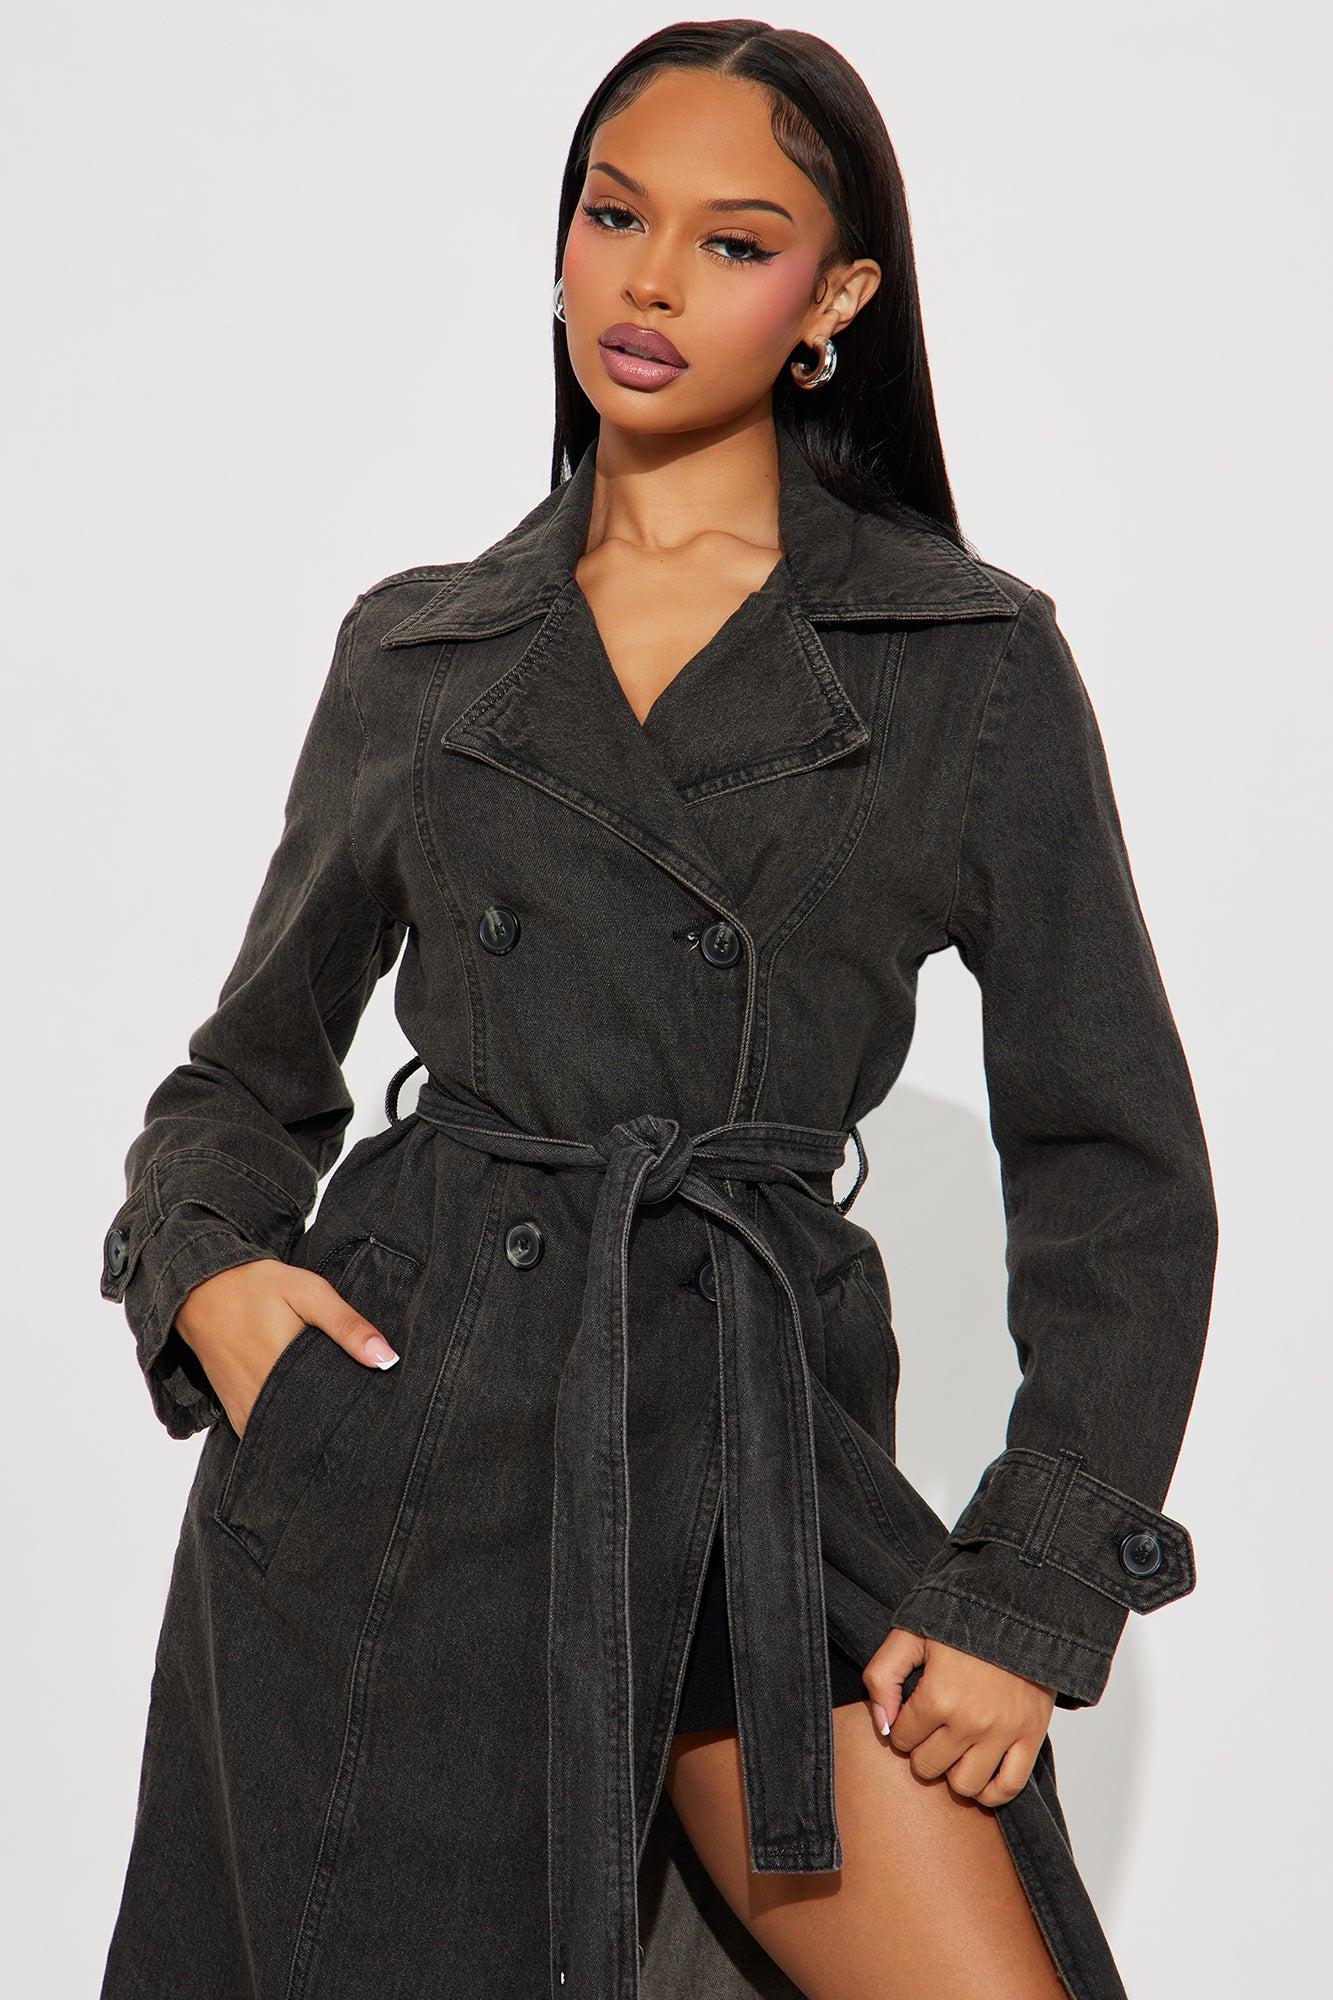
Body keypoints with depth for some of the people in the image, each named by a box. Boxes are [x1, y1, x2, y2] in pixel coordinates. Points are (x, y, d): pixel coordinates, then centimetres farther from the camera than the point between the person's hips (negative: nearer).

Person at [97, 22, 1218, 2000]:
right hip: (401, 1432, 1)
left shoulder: (973, 664, 3)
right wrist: (210, 1270, -2)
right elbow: (252, 1067, 18)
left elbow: (1114, 1171, 3)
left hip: (769, 1458, -1)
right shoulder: (415, 651, 10)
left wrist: (1035, 1594, -3)